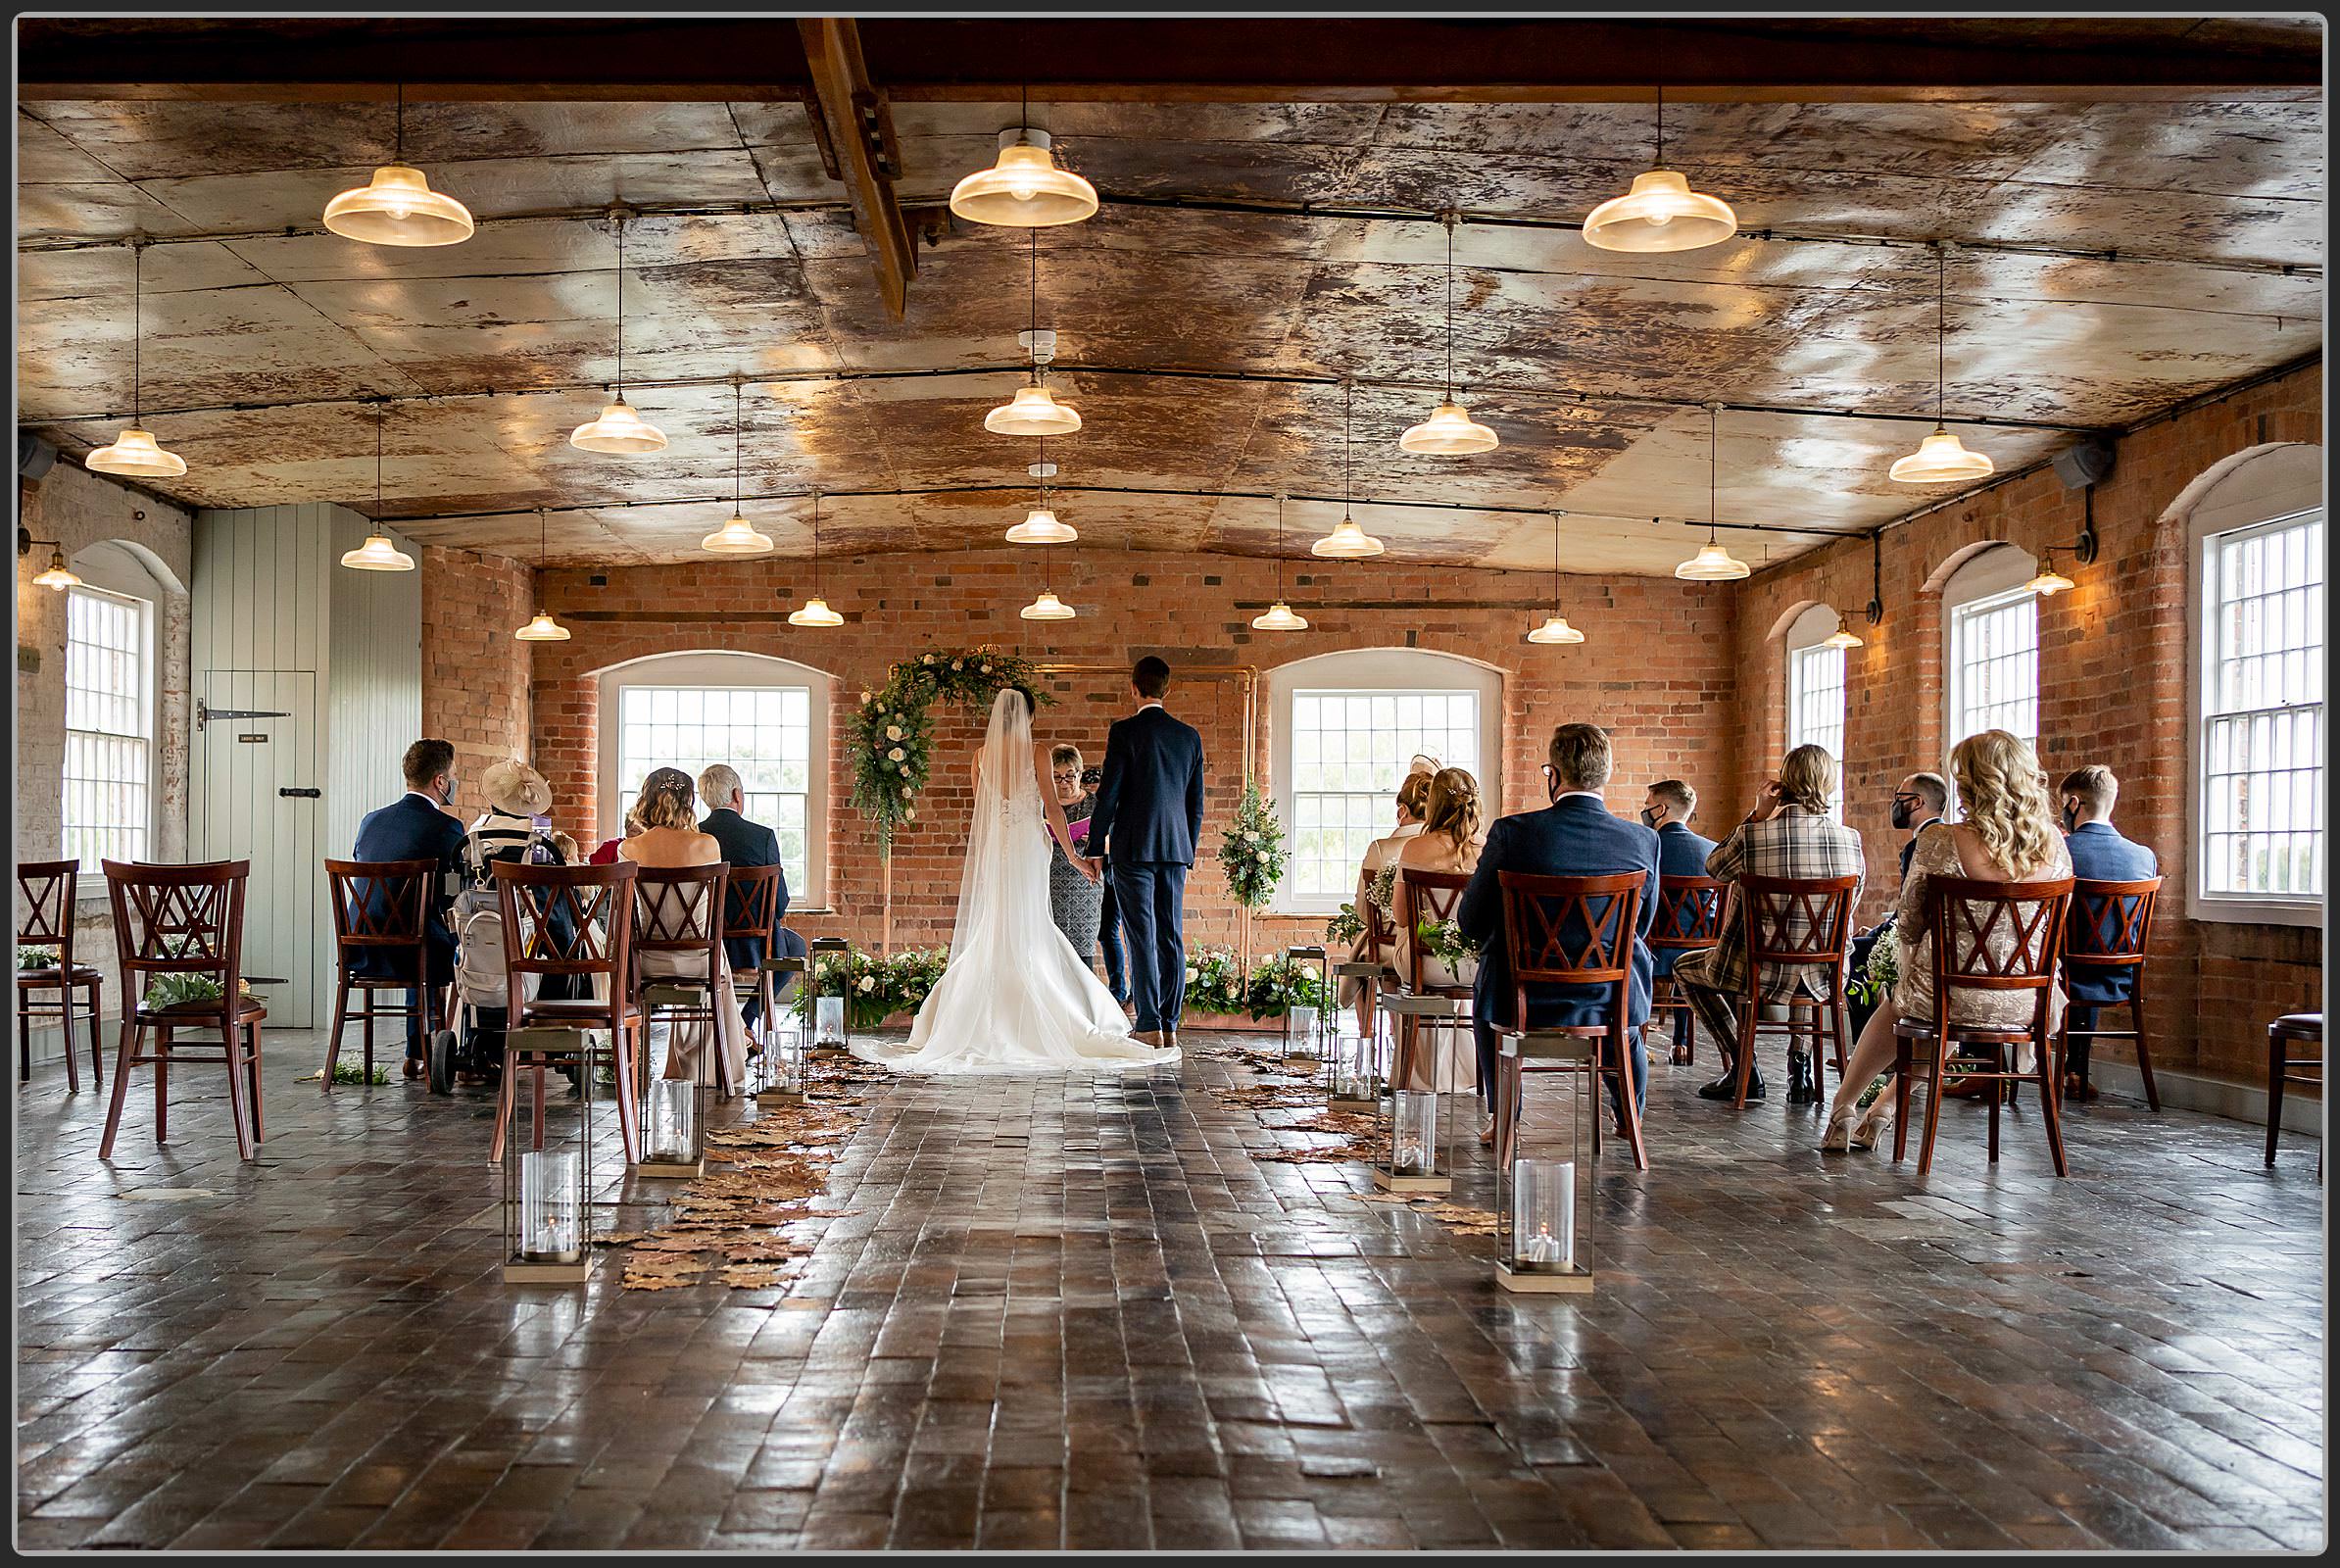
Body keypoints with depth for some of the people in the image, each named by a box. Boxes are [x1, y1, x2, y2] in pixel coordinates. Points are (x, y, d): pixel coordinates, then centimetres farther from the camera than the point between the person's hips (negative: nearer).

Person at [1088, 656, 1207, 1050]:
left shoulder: (1124, 732, -7)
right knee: (1171, 938, 7)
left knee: (1142, 938, -4)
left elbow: (1108, 795, -9)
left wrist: (1095, 849, -2)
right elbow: (1196, 804, 11)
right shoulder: (1189, 736, 8)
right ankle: (1169, 1026, 9)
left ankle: (1149, 1027, -6)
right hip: (1175, 849, 5)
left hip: (1133, 849, -4)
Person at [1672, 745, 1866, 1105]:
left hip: (1762, 974, -4)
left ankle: (1742, 1067, 17)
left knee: (1685, 967, 25)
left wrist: (1757, 815, 3)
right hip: (1823, 979, 4)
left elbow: (1714, 867, 6)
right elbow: (1849, 903, 10)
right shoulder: (1850, 839, -7)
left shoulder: (1752, 835, -16)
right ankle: (1800, 1064, 28)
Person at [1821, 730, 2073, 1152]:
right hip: (2026, 1003, 4)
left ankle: (1843, 1109, 44)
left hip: (1954, 997, -3)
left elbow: (1908, 925, -5)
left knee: (1895, 1003, 33)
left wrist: (1909, 974, 16)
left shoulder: (1939, 842, -16)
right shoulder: (2054, 845, -5)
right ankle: (1882, 1111, 46)